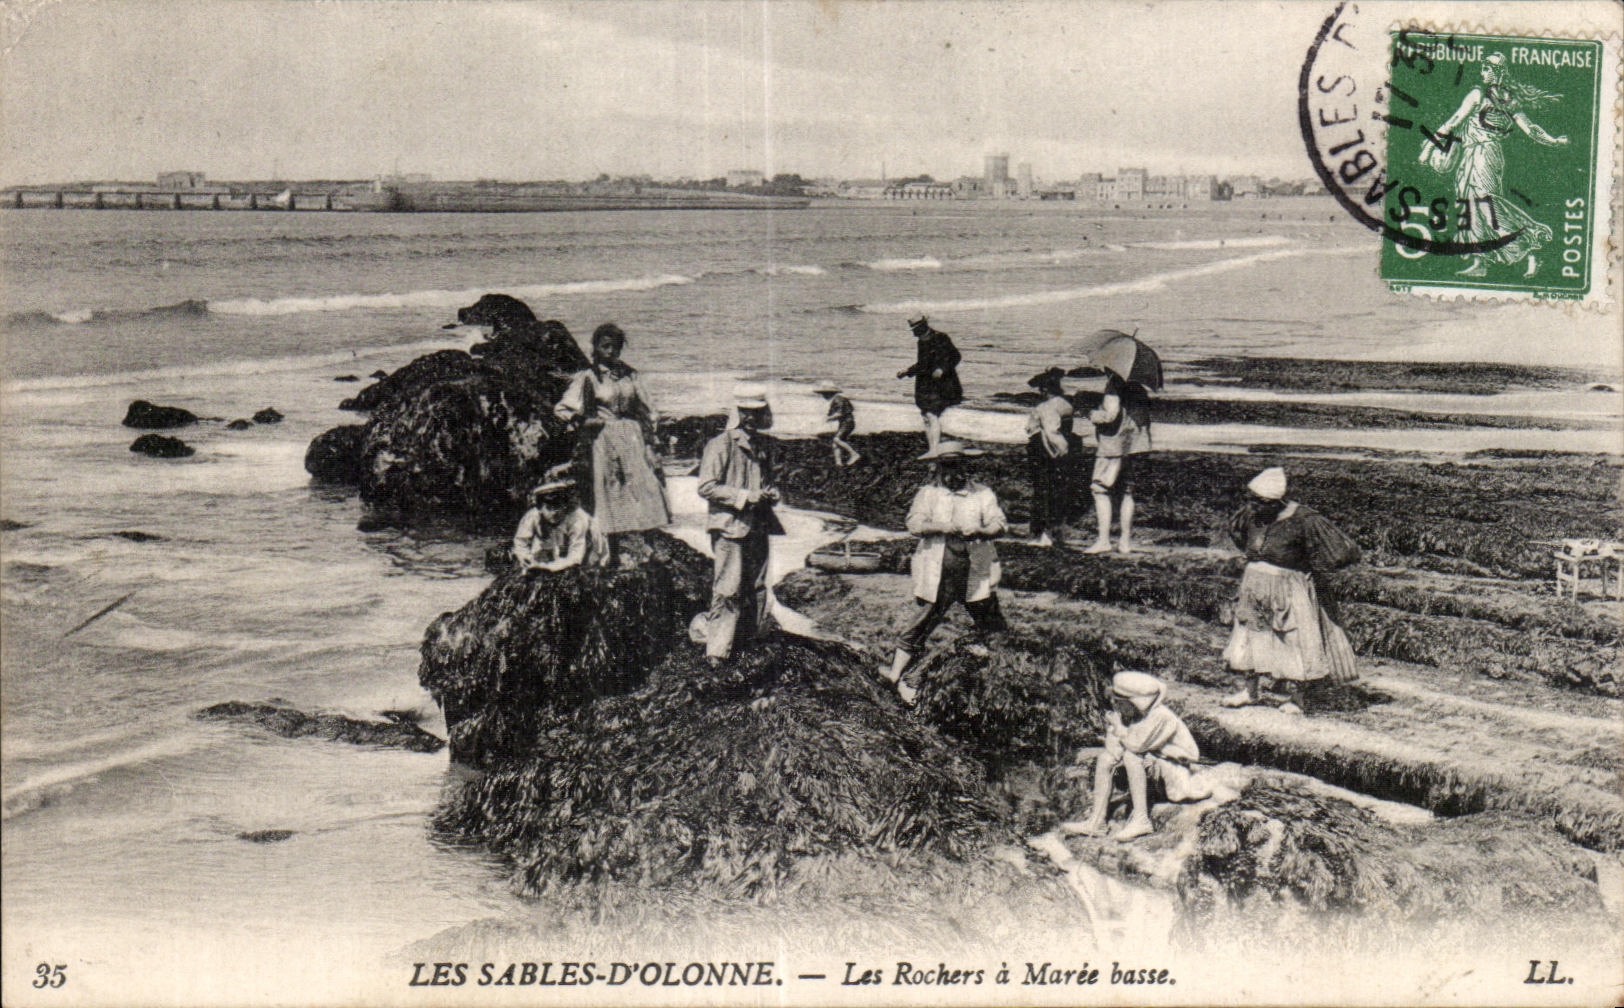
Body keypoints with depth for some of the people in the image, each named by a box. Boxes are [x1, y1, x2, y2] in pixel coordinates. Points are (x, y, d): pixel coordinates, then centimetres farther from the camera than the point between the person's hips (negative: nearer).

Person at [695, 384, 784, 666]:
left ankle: (756, 637, 28)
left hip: (757, 526, 7)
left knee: (756, 587, 15)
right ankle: (716, 651, -3)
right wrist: (745, 496, -19)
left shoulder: (760, 444, 14)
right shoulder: (722, 444, -10)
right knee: (728, 590, -8)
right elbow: (706, 487, -15)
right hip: (730, 528, -7)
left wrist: (770, 492, 5)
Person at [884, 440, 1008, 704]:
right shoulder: (928, 494, 6)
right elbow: (915, 524, -8)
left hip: (975, 571, 2)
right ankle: (895, 675, 3)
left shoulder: (982, 494, 8)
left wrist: (980, 530, -22)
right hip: (938, 571, -2)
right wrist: (943, 527, -24)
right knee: (925, 620, -2)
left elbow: (998, 525, -1)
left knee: (991, 627, 6)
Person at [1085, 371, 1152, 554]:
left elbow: (1110, 414, -19)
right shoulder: (1138, 386, 14)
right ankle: (1126, 541, 14)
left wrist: (1092, 415, 0)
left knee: (1100, 491, -3)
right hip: (1138, 445, 8)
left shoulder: (1114, 382, -10)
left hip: (1116, 445, -8)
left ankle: (1103, 539, -8)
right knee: (1126, 492, 15)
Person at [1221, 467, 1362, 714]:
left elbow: (1340, 550, -12)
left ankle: (1296, 698, 11)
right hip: (1255, 587, 6)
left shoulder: (1302, 521, -20)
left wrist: (1308, 566, -4)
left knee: (1293, 640, -1)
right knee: (1250, 635, 12)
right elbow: (1235, 529, 24)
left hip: (1288, 589, -6)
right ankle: (1252, 690, 27)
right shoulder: (1251, 515, -3)